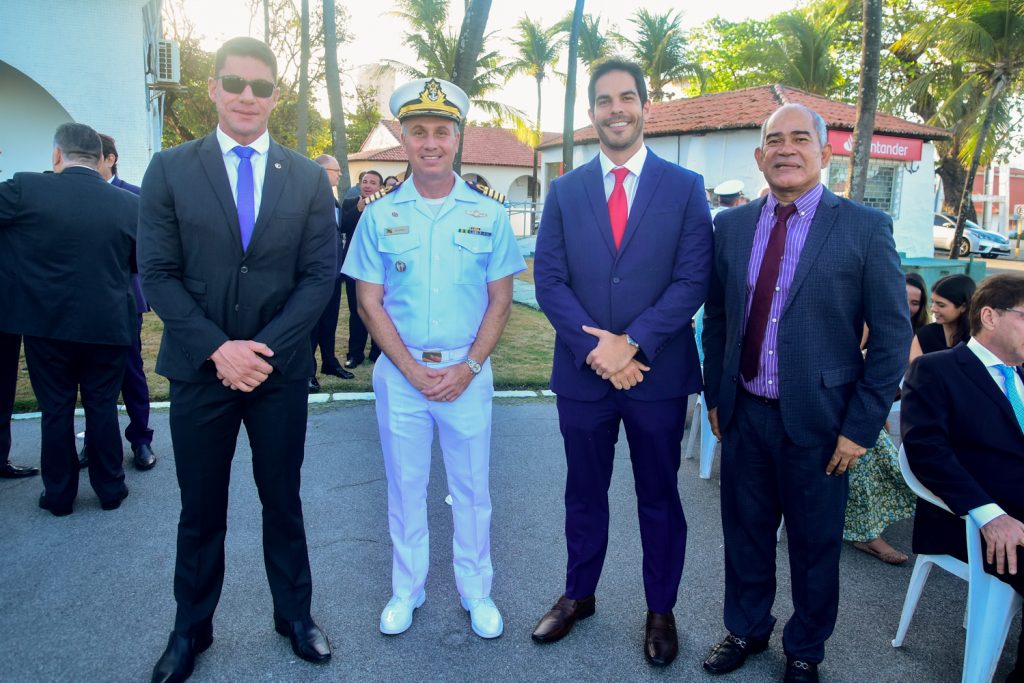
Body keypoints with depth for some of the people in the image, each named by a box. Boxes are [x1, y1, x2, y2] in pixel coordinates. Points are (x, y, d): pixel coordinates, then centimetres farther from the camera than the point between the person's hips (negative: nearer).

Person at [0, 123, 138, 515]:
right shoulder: (130, 204, -4)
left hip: (46, 323, -1)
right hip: (107, 325, 1)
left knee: (55, 409, 11)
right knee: (103, 407, 13)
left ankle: (59, 495, 23)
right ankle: (110, 489, 23)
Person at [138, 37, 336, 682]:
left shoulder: (308, 177, 2)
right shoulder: (170, 169, 0)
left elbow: (320, 274, -3)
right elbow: (158, 273, -4)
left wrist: (265, 346, -13)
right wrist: (216, 348, -15)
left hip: (281, 371, 1)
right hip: (199, 368, 0)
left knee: (283, 500, 14)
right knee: (200, 509, 13)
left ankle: (295, 613, 33)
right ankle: (191, 628, 32)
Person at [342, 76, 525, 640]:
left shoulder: (488, 213, 0)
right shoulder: (379, 214, 0)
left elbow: (500, 300, 0)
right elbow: (370, 302, -1)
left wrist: (468, 367, -11)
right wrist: (412, 369, -10)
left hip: (467, 371, 0)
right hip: (399, 371, 1)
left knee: (471, 487, 10)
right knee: (404, 486, 13)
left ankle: (476, 592, 29)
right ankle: (407, 589, 31)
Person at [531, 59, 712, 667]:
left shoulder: (685, 187, -1)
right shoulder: (566, 190, 4)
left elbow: (693, 280, -8)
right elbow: (549, 278, -2)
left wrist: (631, 343, -17)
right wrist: (595, 347, -15)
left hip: (658, 372, -1)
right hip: (582, 371, 2)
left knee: (659, 496, 13)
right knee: (585, 492, 17)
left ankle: (661, 610, 32)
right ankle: (579, 595, 37)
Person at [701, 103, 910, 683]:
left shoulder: (865, 228, -8)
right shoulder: (731, 225, 4)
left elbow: (893, 335, -7)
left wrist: (862, 426, -10)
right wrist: (715, 395, 7)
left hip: (818, 419, -3)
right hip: (744, 414, 3)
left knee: (815, 545, 14)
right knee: (745, 533, 18)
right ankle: (747, 629, 42)